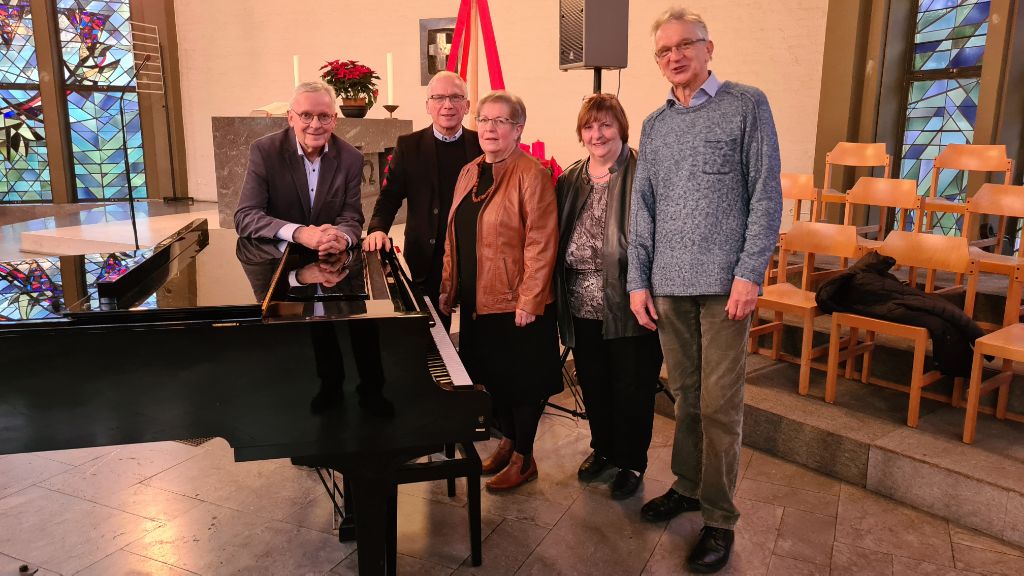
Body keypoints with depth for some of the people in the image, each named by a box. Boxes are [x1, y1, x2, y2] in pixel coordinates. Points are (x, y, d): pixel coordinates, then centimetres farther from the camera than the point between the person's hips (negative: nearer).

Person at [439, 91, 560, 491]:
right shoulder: (469, 173, 11)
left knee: (521, 379, 6)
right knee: (492, 375, 16)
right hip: (476, 301, 7)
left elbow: (541, 242, -17)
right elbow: (454, 237, 15)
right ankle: (508, 441, 36)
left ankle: (524, 458, 22)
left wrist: (529, 300, -19)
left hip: (515, 303, -7)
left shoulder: (531, 174, -11)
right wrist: (449, 288, 12)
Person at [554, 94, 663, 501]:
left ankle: (631, 463, 29)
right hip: (582, 310, 6)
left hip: (627, 310, -5)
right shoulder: (570, 180, 10)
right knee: (593, 384, 18)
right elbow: (559, 242, 11)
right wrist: (560, 302, 6)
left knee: (632, 388, 9)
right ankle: (602, 448, 40)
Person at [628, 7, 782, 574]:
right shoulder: (654, 125, 13)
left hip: (724, 282, -4)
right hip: (669, 283, 4)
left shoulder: (746, 106, 1)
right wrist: (639, 280, 6)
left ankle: (719, 517, 12)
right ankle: (687, 485, 31)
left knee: (719, 404, -1)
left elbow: (766, 195, -4)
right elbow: (643, 207, 12)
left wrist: (749, 272, -12)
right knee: (685, 394, 14)